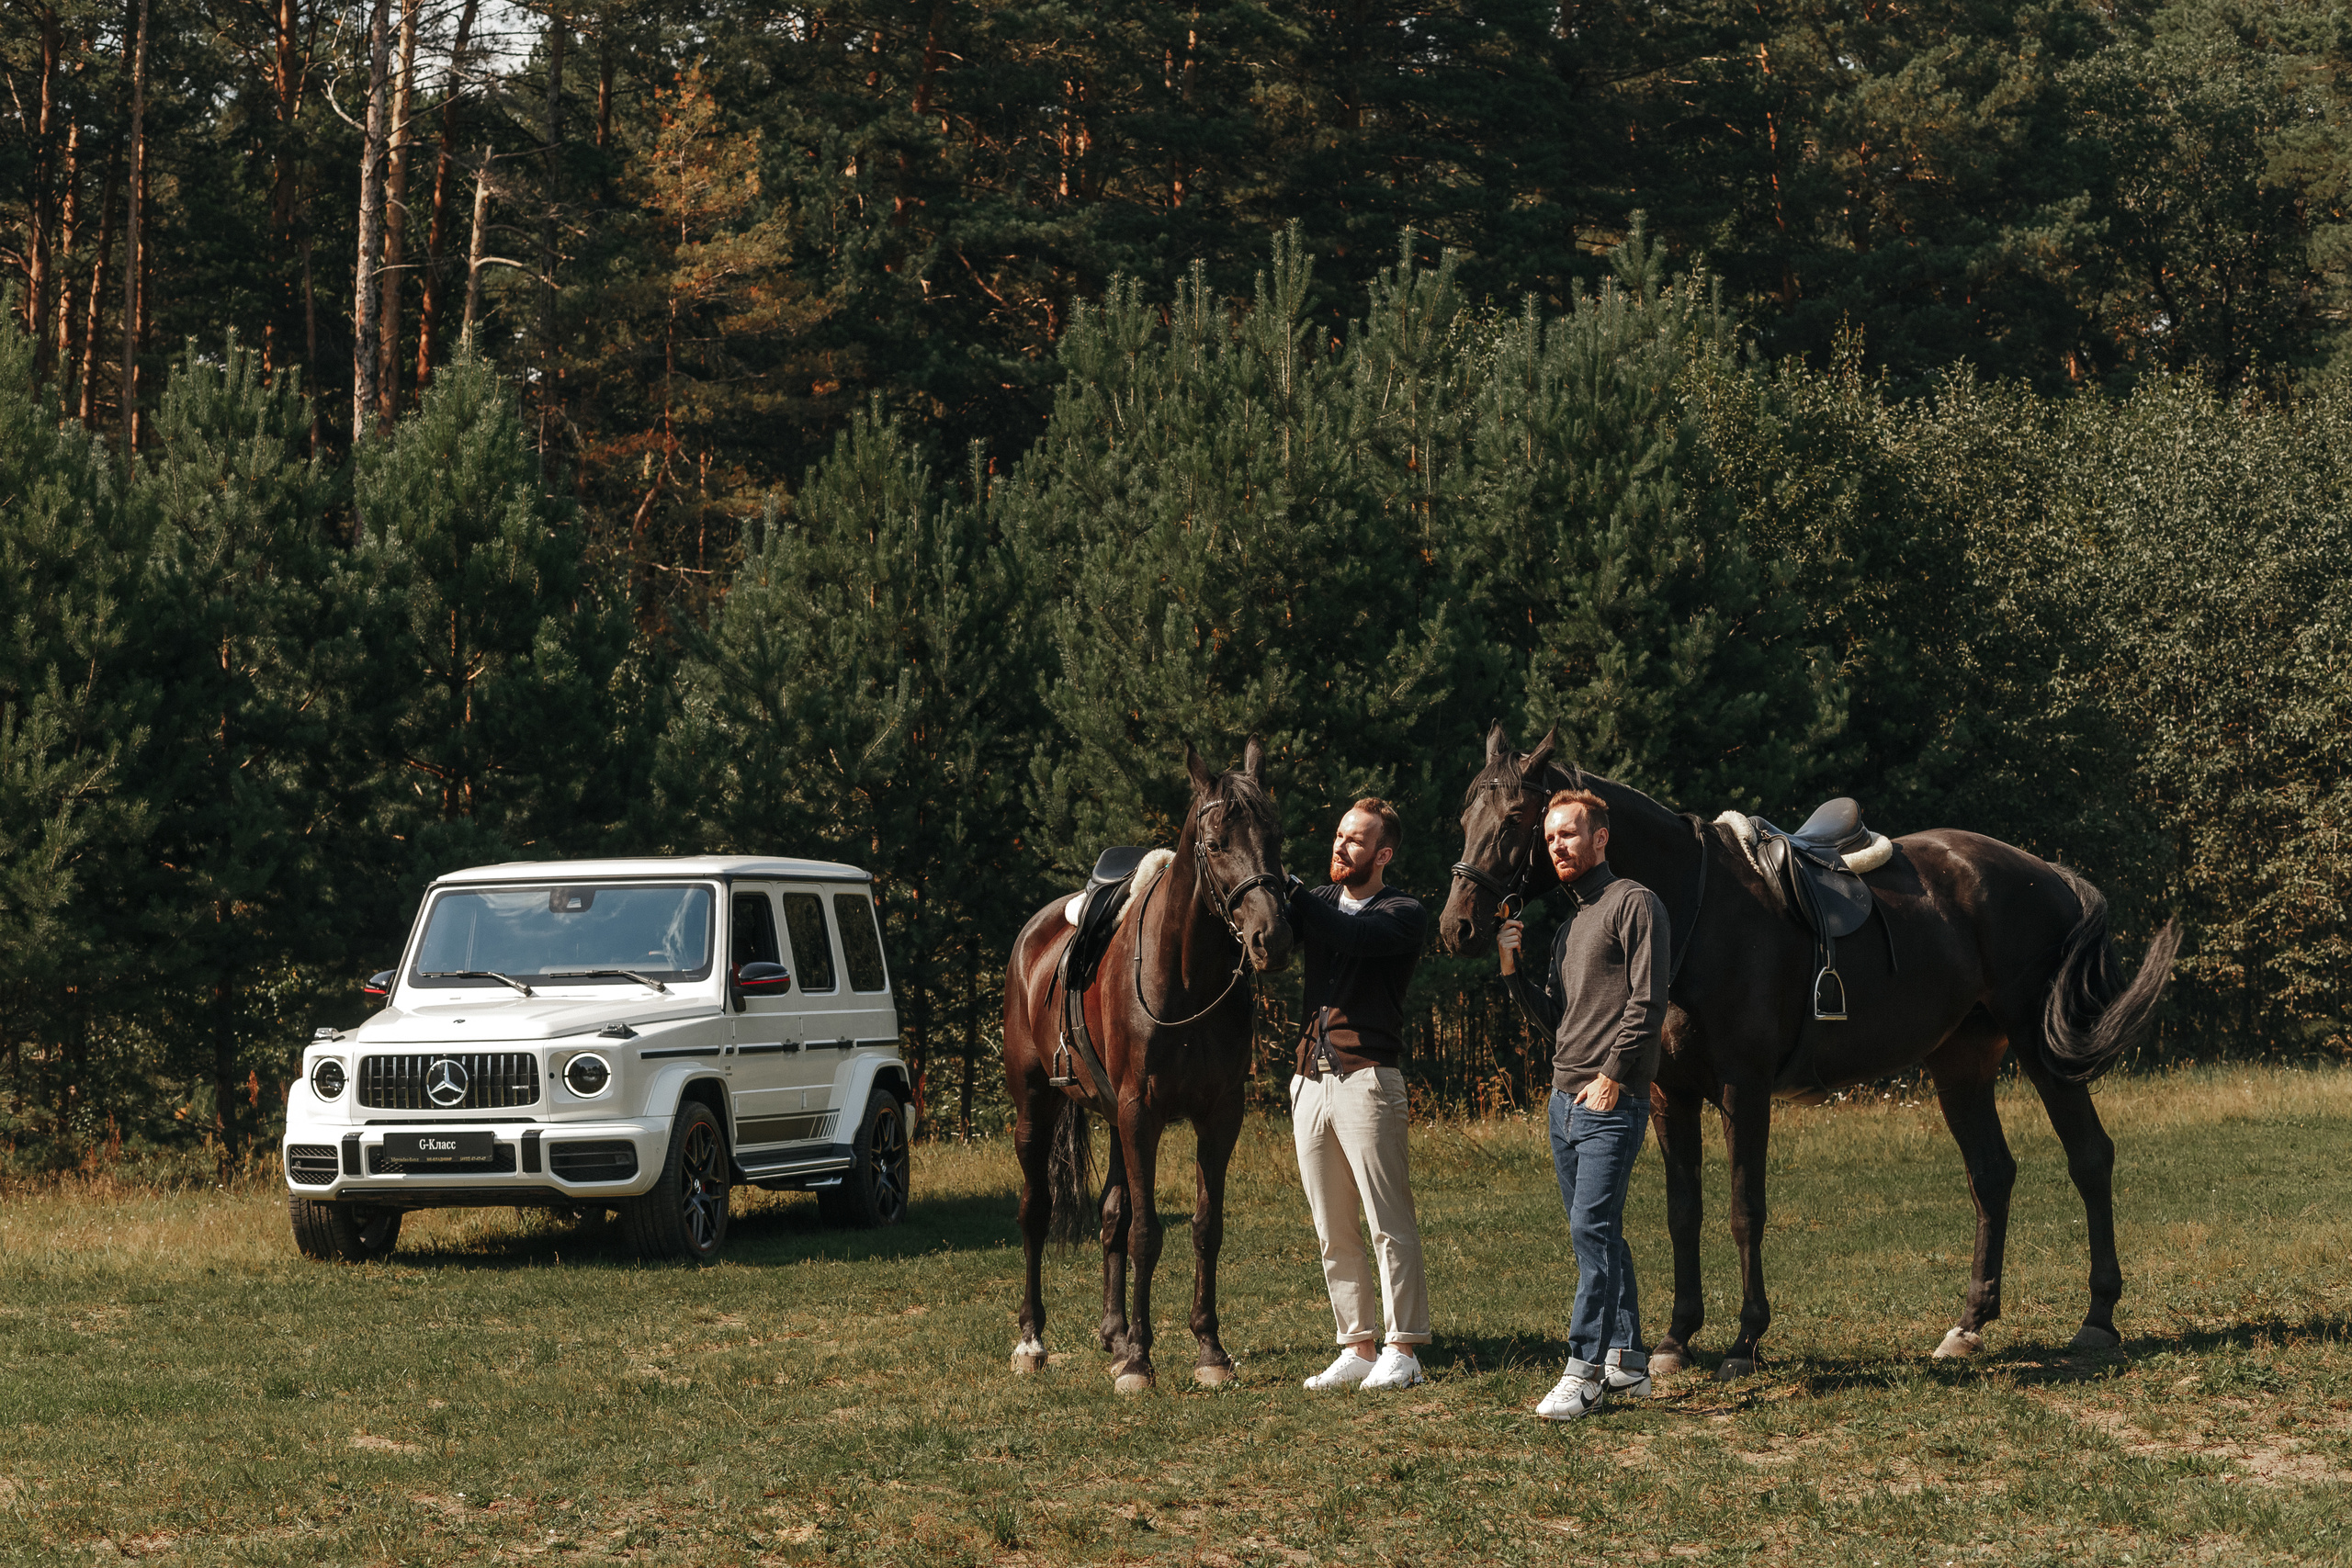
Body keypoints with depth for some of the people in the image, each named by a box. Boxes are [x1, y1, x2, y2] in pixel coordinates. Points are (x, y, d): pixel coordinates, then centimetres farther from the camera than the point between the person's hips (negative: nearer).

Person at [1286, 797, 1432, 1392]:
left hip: (1367, 1079, -6)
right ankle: (1357, 1349, 13)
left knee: (1390, 1225, -4)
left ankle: (1402, 1352, 0)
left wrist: (1288, 889, -21)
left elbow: (1354, 936, -21)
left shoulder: (1402, 914, -2)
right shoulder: (1319, 902, 16)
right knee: (1333, 1232, 7)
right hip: (1310, 1080, 6)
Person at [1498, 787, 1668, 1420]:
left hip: (1611, 1101, -9)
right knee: (1599, 1233, 11)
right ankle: (1627, 1362, 16)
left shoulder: (1633, 904, -6)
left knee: (1591, 1227, -14)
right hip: (1564, 1100, 9)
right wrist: (1511, 965, 5)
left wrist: (1612, 1075, -17)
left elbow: (1647, 1001, -13)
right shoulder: (1568, 925, 20)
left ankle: (1584, 1370, -16)